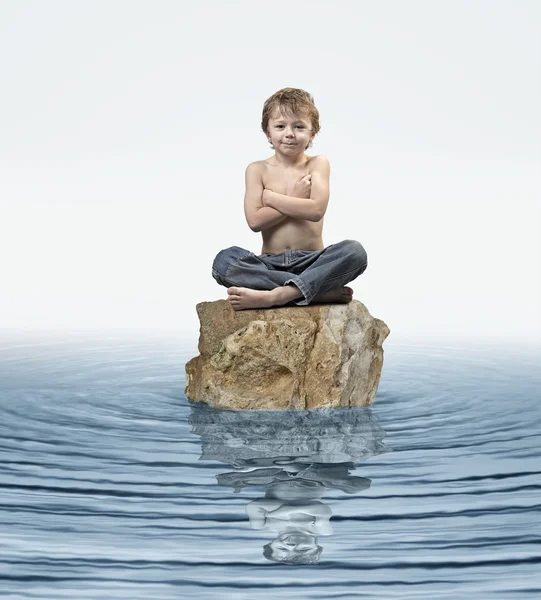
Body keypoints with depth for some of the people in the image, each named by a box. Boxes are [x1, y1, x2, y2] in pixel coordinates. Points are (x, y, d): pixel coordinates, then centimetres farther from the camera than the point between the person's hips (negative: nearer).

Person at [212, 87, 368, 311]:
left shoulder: (317, 164, 3)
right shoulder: (258, 170, 5)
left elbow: (316, 210, -14)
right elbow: (255, 220, -8)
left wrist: (270, 196, -6)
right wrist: (295, 198, -8)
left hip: (311, 262, -1)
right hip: (270, 264, 1)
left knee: (354, 251, -29)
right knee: (224, 260, -29)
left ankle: (274, 296, -36)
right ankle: (323, 290, -31)